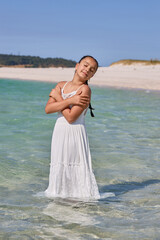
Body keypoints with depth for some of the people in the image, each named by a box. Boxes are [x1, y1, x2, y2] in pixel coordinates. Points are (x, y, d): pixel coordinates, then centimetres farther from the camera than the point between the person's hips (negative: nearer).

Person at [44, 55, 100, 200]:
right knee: (59, 167, 13)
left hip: (75, 133, -6)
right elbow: (48, 109, -5)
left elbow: (71, 117, -17)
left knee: (76, 168, -4)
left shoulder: (85, 89, -10)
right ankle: (59, 192, 29)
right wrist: (70, 100, -16)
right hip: (59, 133, 6)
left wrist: (58, 97, -7)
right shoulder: (61, 85, 9)